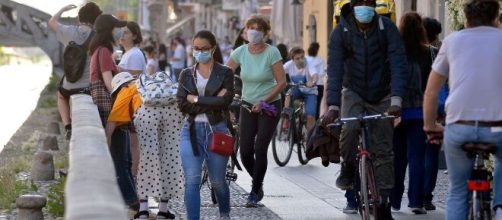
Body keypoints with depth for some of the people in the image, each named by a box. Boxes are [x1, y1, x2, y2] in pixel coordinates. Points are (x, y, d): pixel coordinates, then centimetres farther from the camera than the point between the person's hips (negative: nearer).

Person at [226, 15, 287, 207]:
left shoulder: (272, 53, -12)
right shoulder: (240, 52, -2)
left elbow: (281, 82, -12)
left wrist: (264, 101, -19)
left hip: (270, 106, -3)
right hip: (248, 105, 3)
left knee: (260, 150, -9)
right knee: (245, 153, 0)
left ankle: (255, 192, 5)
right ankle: (258, 184, 27)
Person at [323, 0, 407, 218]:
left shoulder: (387, 28, -15)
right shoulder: (341, 32, -14)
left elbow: (398, 64, -23)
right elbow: (335, 69, -21)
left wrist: (396, 100, -36)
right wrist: (333, 106, -33)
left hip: (381, 95, 1)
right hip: (353, 92, 0)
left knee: (383, 150, 1)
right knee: (350, 127, -30)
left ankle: (383, 202, 10)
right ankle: (348, 167, -2)